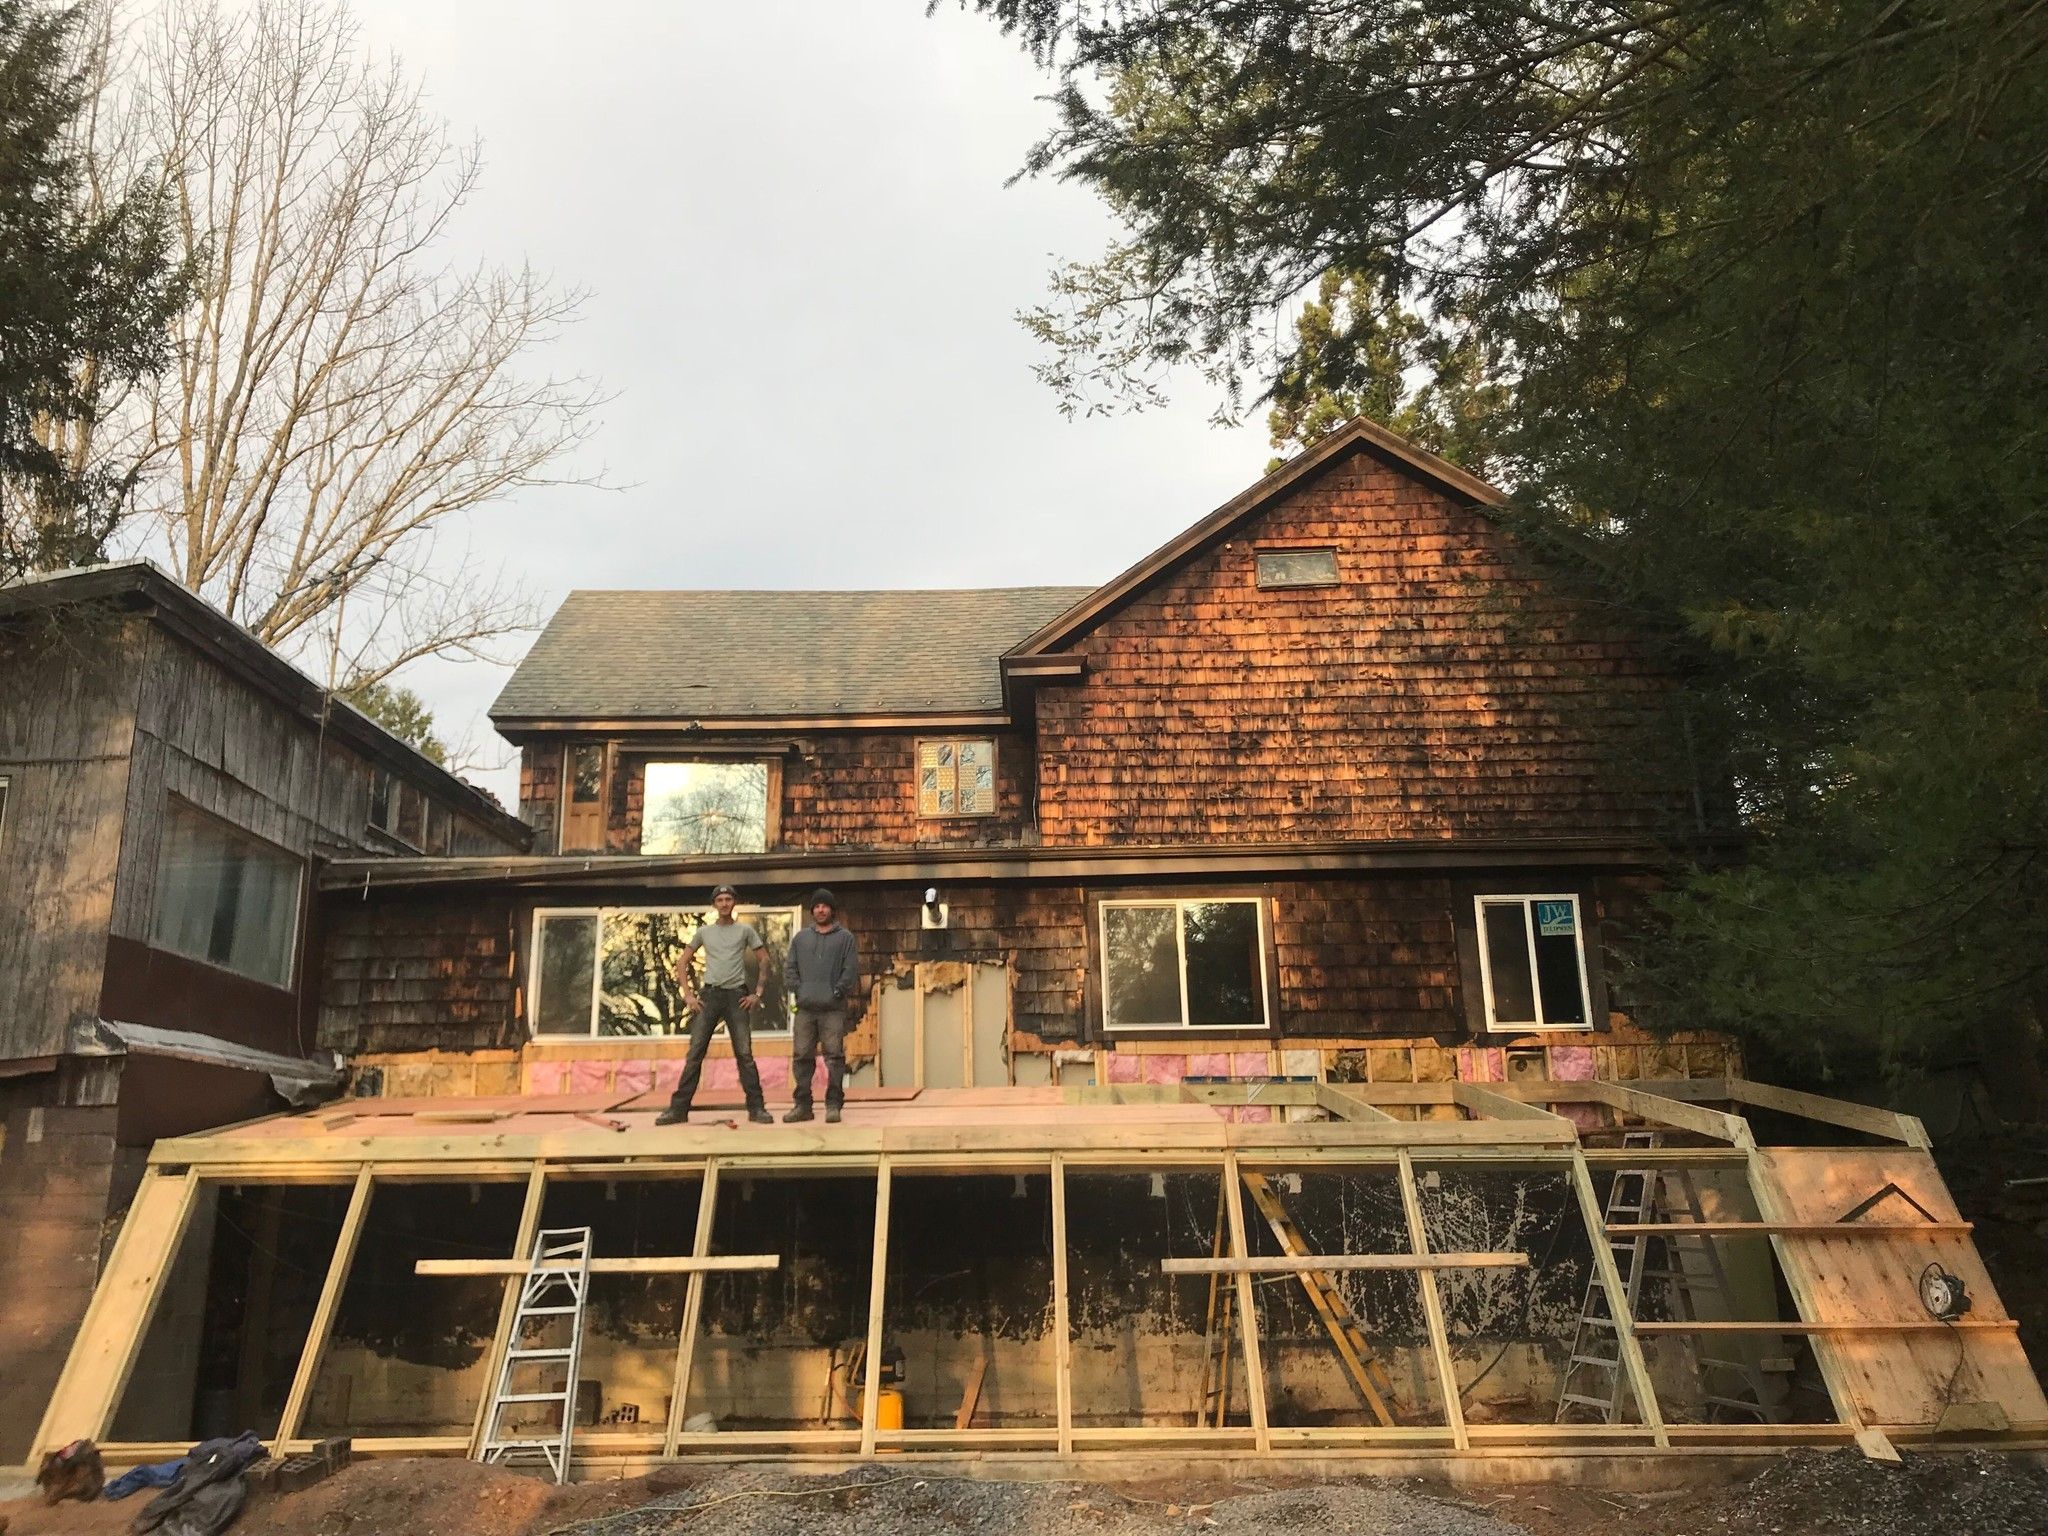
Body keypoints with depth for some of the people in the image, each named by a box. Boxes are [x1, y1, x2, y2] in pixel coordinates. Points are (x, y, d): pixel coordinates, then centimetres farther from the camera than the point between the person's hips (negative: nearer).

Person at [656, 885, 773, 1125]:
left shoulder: (745, 930, 7)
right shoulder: (704, 932, 11)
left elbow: (763, 960, 8)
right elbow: (682, 963, 14)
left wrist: (757, 993, -1)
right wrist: (688, 995, 3)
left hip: (737, 996, -1)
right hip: (709, 995, 1)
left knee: (745, 1054, -2)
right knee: (695, 1053, -2)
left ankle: (756, 1108, 1)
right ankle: (678, 1108, 0)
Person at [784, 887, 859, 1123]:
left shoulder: (845, 938, 9)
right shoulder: (800, 938, 19)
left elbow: (851, 969, 1)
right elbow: (789, 968, 15)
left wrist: (839, 990, -10)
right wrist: (798, 988, 1)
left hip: (833, 1008, -3)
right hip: (805, 1008, 3)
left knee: (835, 1056, -6)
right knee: (801, 1056, 3)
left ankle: (834, 1104, 0)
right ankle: (802, 1104, 10)